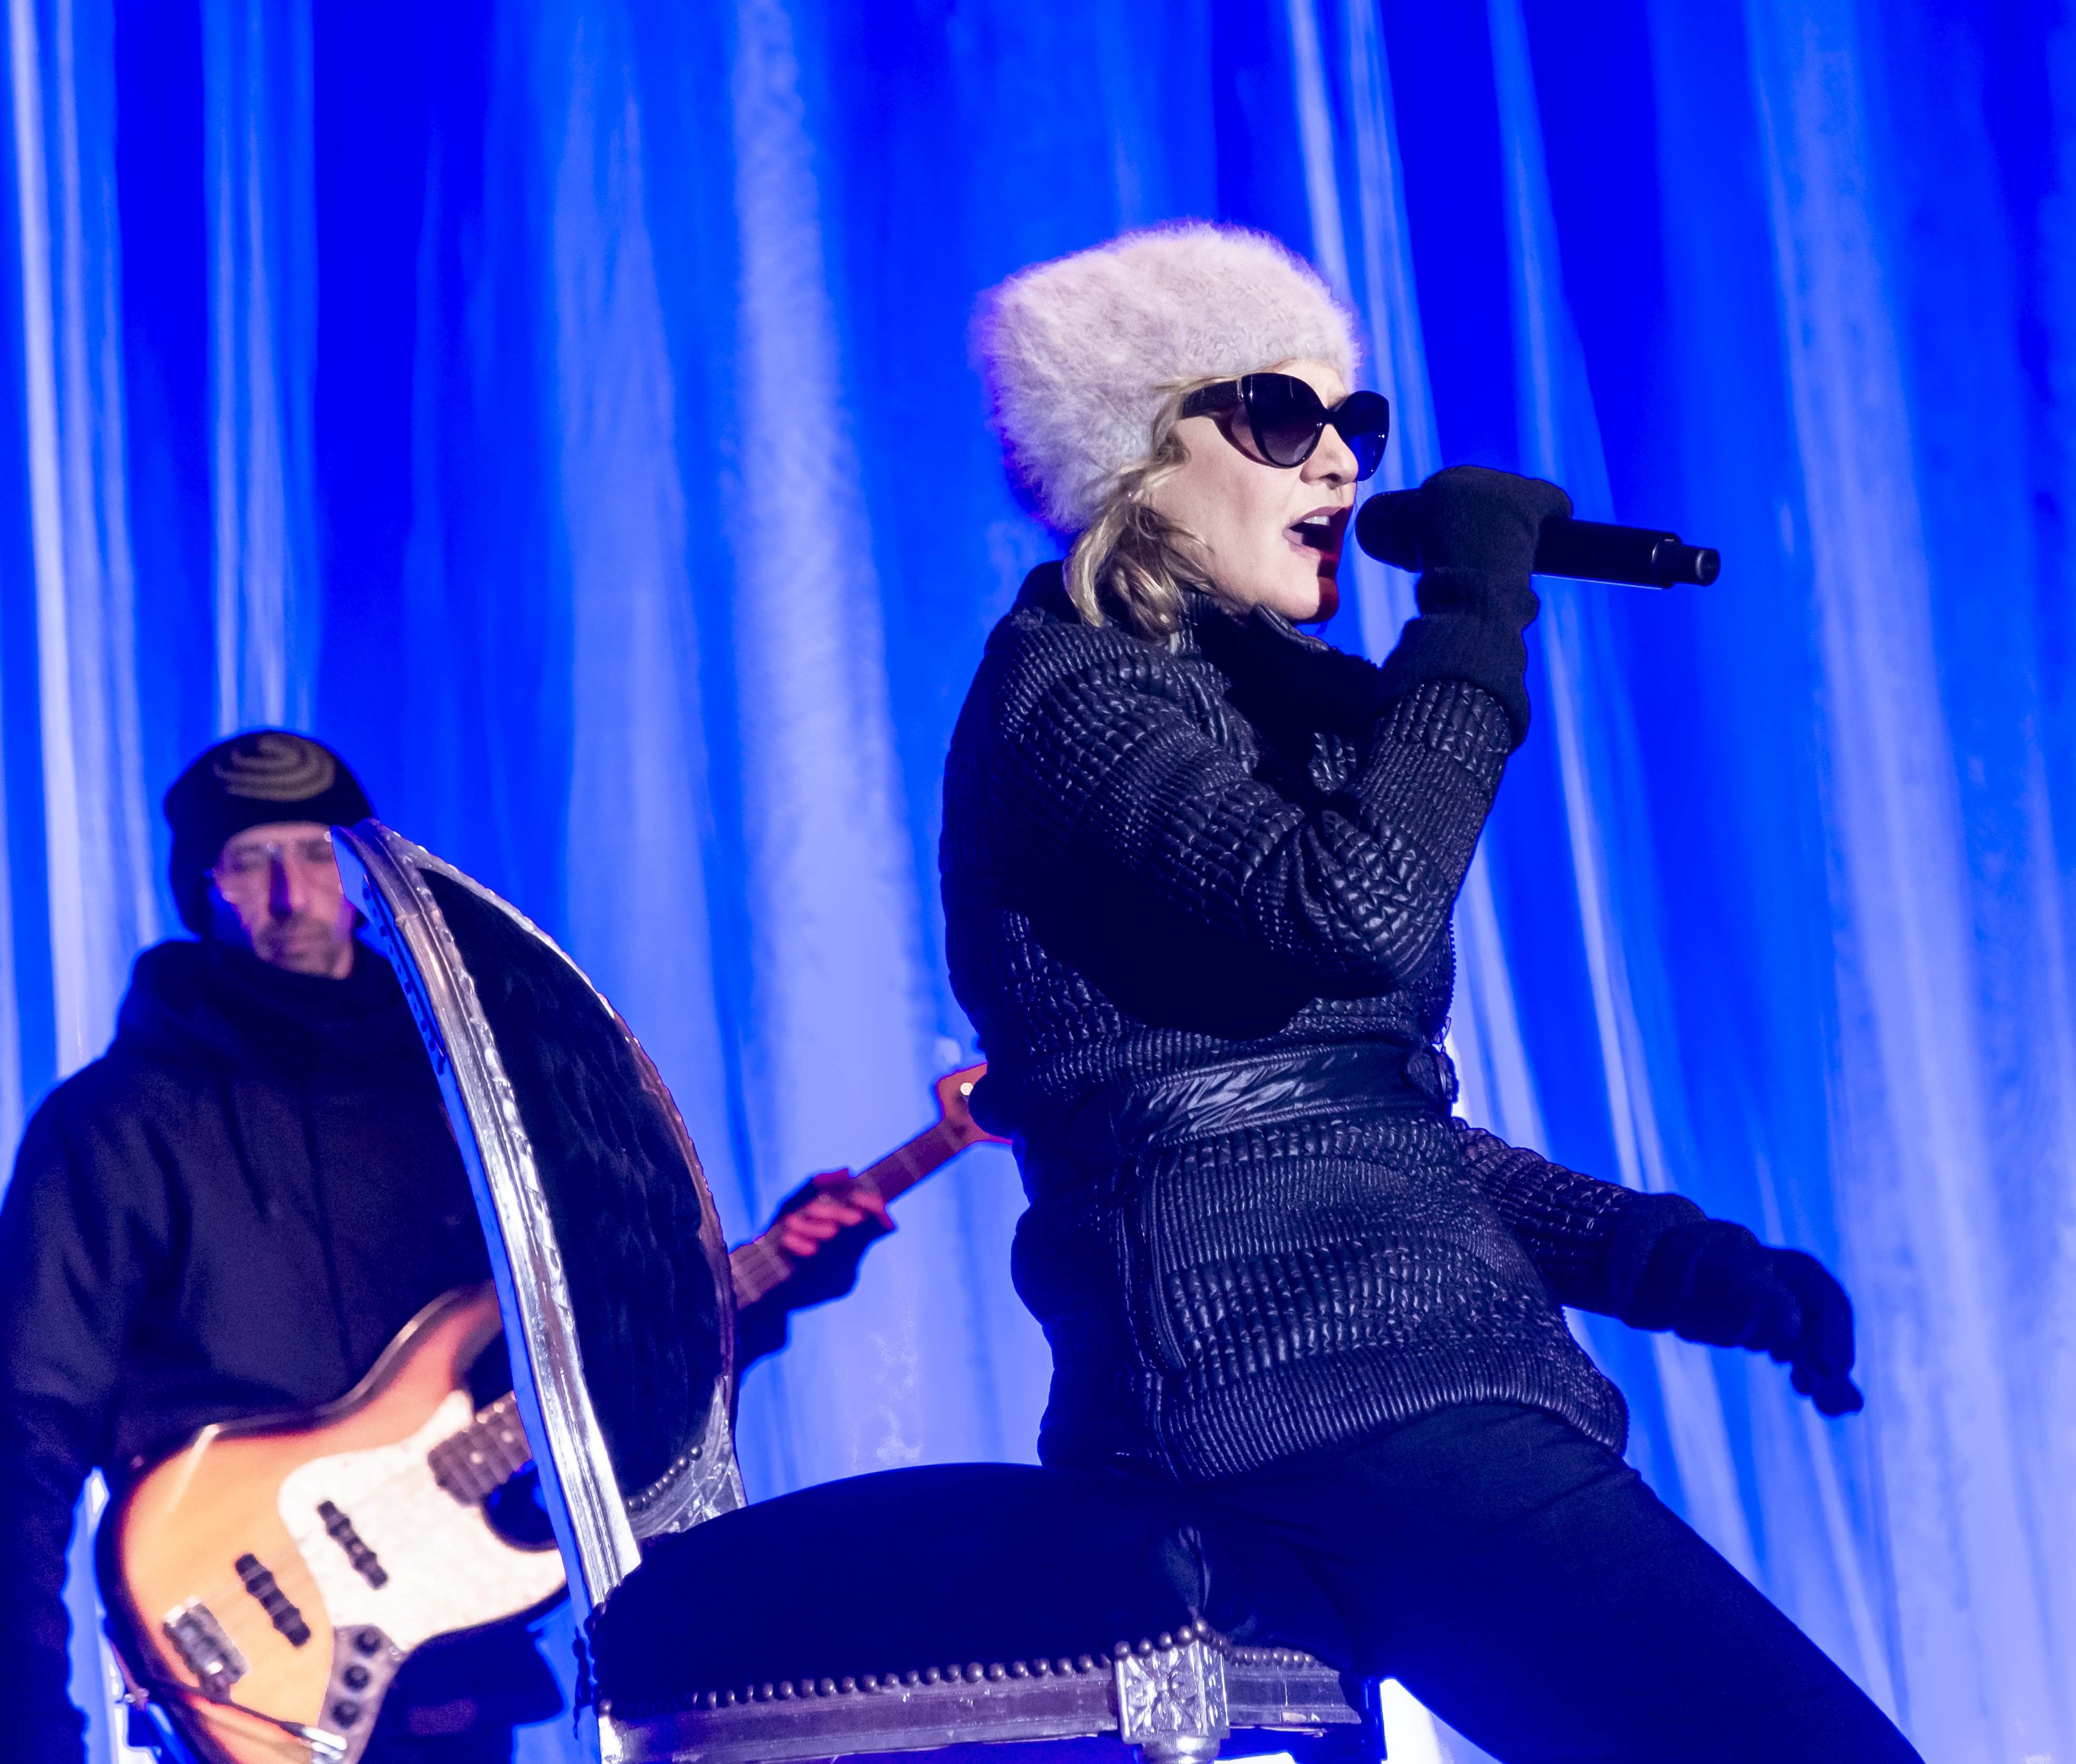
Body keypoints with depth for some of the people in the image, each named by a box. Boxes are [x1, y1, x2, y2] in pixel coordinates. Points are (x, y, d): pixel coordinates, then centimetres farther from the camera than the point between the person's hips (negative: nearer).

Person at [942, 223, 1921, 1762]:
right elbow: (1352, 912, -22)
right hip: (1293, 1377, -10)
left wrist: (1671, 1260, 16)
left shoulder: (1277, 708, 25)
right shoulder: (1074, 693, -3)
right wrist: (1473, 612, -10)